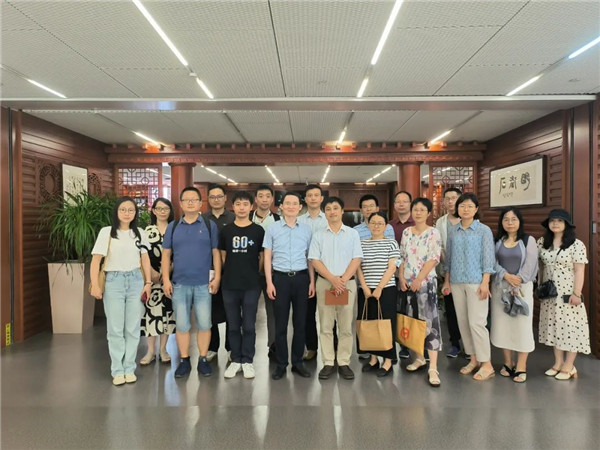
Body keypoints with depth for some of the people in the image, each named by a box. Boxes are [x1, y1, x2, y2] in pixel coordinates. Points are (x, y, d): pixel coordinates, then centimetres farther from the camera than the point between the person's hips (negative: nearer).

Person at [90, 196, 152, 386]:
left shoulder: (139, 233, 8)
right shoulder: (106, 232, -1)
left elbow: (145, 259, 9)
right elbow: (96, 259, -5)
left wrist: (148, 283, 2)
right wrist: (95, 284, -14)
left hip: (135, 281, 2)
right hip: (113, 281, -2)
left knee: (133, 328, 6)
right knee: (115, 329, 1)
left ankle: (130, 368, 16)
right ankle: (118, 371, 12)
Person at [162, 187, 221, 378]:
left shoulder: (210, 225, 3)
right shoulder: (173, 226, 8)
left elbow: (216, 253, 2)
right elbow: (166, 254, 8)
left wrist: (217, 277, -5)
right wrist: (166, 280, 0)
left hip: (204, 284, -1)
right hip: (179, 284, 2)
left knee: (204, 324, 5)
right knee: (181, 324, 8)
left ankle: (203, 359, 19)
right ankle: (184, 361, 21)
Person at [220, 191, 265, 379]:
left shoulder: (258, 231, 0)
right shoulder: (225, 230, 4)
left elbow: (263, 256, 6)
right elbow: (222, 256, 12)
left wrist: (252, 272, 7)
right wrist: (232, 272, 9)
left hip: (251, 285, -1)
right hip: (229, 285, 2)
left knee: (249, 325, 5)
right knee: (233, 325, 10)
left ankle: (247, 361, 18)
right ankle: (235, 360, 22)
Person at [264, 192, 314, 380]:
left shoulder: (306, 230, 6)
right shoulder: (272, 229, 3)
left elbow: (310, 258, 9)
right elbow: (267, 258, 3)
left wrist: (312, 281, 3)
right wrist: (269, 282, -4)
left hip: (301, 278, 2)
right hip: (280, 278, -1)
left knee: (300, 322, 8)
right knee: (280, 324, 4)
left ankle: (298, 362, 21)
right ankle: (281, 364, 16)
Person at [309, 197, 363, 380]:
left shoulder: (352, 234, 6)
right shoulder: (318, 235, 6)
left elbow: (356, 259, -1)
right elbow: (315, 260, -1)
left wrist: (343, 279, -13)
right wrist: (333, 279, -13)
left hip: (348, 282, 0)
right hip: (324, 283, 1)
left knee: (346, 326, 3)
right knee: (326, 325, 3)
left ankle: (344, 363, 12)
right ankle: (328, 363, 11)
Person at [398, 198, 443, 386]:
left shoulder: (433, 233, -3)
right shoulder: (406, 232, 10)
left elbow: (433, 259, -10)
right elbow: (402, 257, 11)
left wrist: (419, 280, -15)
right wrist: (401, 277, -2)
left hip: (426, 282, -5)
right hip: (407, 282, 5)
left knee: (429, 321, -8)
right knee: (412, 320, 10)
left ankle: (433, 368, -7)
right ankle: (419, 357, 25)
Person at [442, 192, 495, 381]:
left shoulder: (484, 230, -2)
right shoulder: (453, 231, 9)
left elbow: (488, 258, -6)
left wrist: (485, 282, -13)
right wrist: (447, 281, 12)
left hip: (476, 282, -5)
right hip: (457, 283, 5)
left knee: (476, 323, -6)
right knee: (462, 322, 9)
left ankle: (486, 364, 6)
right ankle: (474, 359, 22)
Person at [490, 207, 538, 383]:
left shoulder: (528, 240, 2)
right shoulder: (496, 241, 8)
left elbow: (529, 266, -6)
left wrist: (515, 286, -13)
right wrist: (506, 276, -17)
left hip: (522, 288, -2)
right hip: (500, 287, 2)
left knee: (521, 327, -2)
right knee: (502, 325, 5)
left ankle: (521, 367, 6)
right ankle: (508, 363, 18)